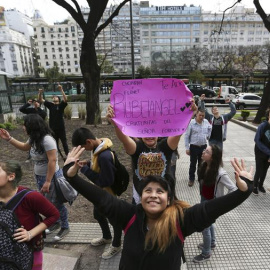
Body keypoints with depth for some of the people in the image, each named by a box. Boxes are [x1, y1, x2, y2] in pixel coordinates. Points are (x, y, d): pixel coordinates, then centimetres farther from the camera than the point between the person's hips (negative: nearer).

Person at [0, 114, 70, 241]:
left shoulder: (47, 140, -28)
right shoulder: (34, 139, 0)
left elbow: (52, 161, -29)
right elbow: (24, 147, 22)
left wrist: (48, 181, -26)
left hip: (51, 177, -9)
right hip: (39, 176, 9)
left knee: (56, 203, 9)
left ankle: (65, 227, 30)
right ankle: (56, 222, 44)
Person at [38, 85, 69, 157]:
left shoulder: (61, 105, -4)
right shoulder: (50, 105, 6)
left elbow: (65, 99, -23)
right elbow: (41, 100, 3)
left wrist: (61, 90, -30)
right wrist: (40, 93, -15)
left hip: (61, 127, -4)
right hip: (52, 128, 4)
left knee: (64, 142, 6)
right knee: (54, 143, 15)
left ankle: (67, 154, 16)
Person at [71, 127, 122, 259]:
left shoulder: (105, 156, -36)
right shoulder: (99, 147, -6)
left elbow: (105, 181, -30)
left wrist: (85, 170, -24)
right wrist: (89, 164, -8)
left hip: (109, 194, -9)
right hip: (101, 193, 9)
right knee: (98, 214, 28)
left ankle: (116, 245, 43)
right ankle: (106, 237, 54)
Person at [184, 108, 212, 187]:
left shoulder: (206, 122, -1)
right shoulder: (191, 123, -14)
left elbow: (210, 128, 23)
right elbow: (187, 136, -12)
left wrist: (208, 135, 9)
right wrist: (187, 148, -12)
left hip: (203, 146, 4)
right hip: (194, 147, -4)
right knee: (193, 164, 7)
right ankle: (191, 179, 23)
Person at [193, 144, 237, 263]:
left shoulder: (220, 173, -33)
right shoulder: (204, 165, -12)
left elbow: (233, 189, -24)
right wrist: (202, 195, 9)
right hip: (204, 199, 7)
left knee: (204, 227, 9)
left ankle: (206, 253, 34)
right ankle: (211, 243, 55)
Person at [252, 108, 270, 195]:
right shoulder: (263, 126, -18)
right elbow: (257, 140, -17)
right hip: (260, 153, -4)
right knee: (259, 171, 3)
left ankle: (260, 185, 36)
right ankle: (255, 186, 24)